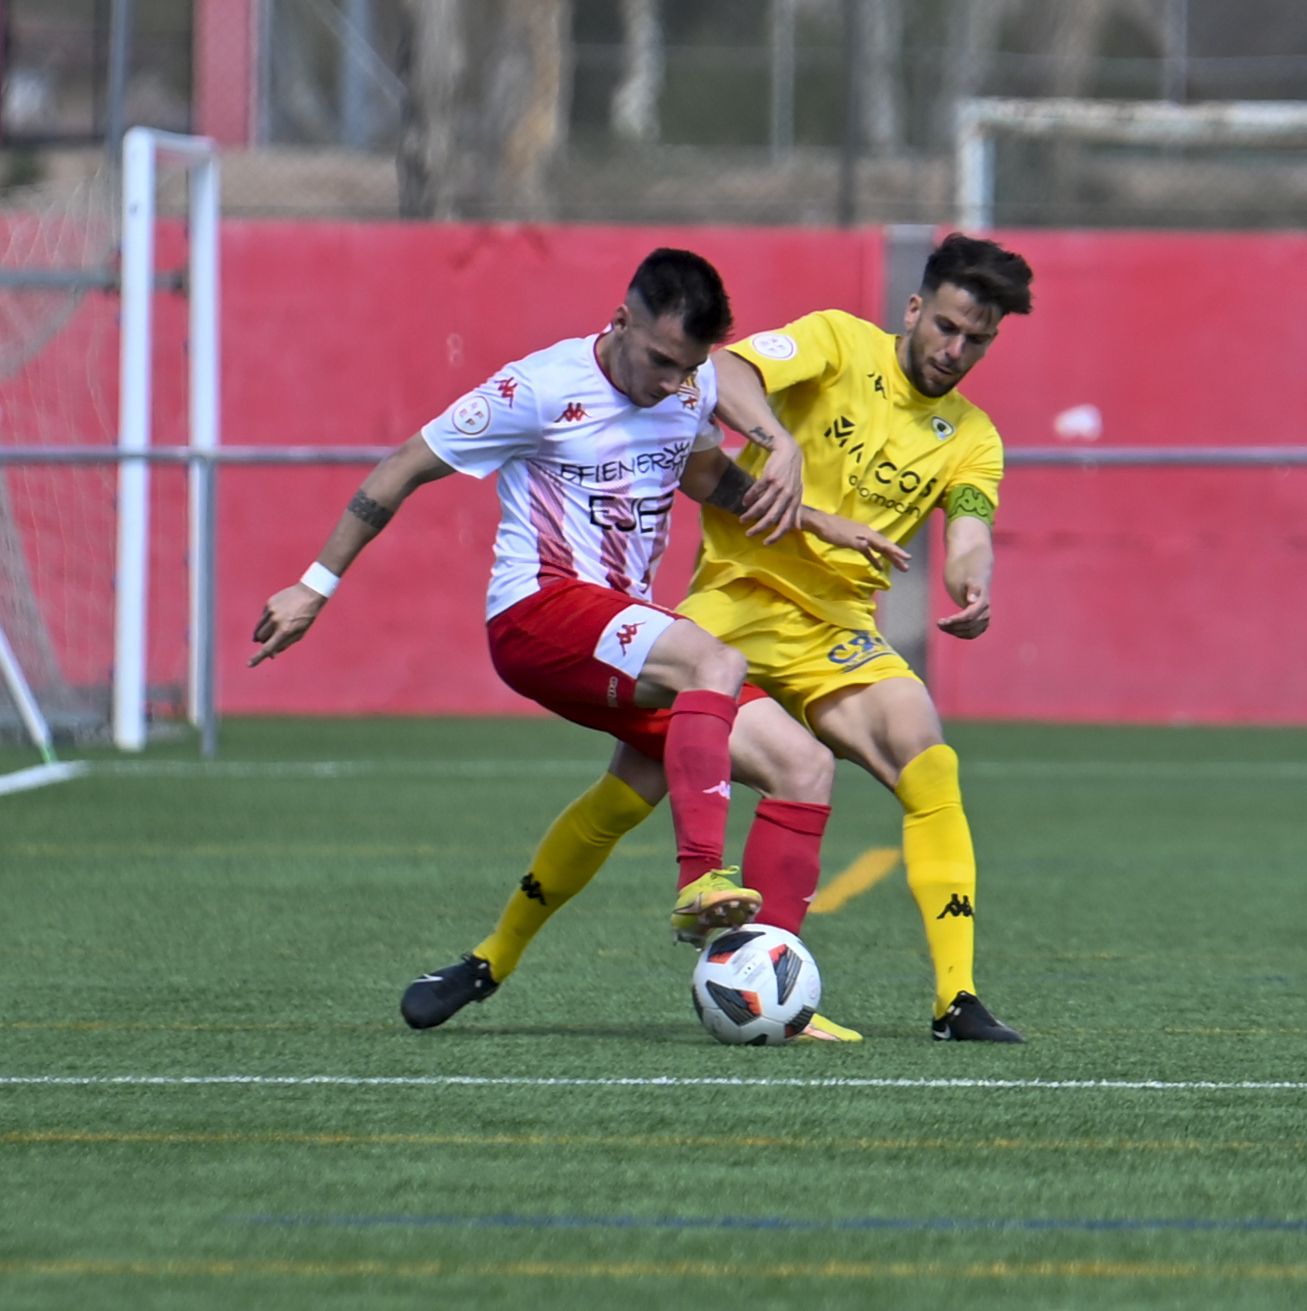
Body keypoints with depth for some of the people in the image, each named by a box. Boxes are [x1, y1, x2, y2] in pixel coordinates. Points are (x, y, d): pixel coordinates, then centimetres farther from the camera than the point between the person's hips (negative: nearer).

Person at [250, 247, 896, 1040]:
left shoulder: (695, 386, 9)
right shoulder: (541, 389, -10)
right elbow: (403, 470, -3)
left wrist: (807, 517, 17)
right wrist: (317, 588, -2)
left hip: (629, 633, 7)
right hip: (540, 612, -7)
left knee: (804, 765, -7)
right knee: (716, 663, -35)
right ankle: (699, 882, -47)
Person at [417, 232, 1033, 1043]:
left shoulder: (973, 441, 7)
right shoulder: (841, 344, -2)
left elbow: (969, 534, -9)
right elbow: (721, 374, -17)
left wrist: (972, 586, -32)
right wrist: (778, 440, -36)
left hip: (836, 629, 3)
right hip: (736, 600, -3)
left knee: (930, 768, -20)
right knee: (637, 786, -11)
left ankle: (958, 1000, -18)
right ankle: (493, 958, 7)